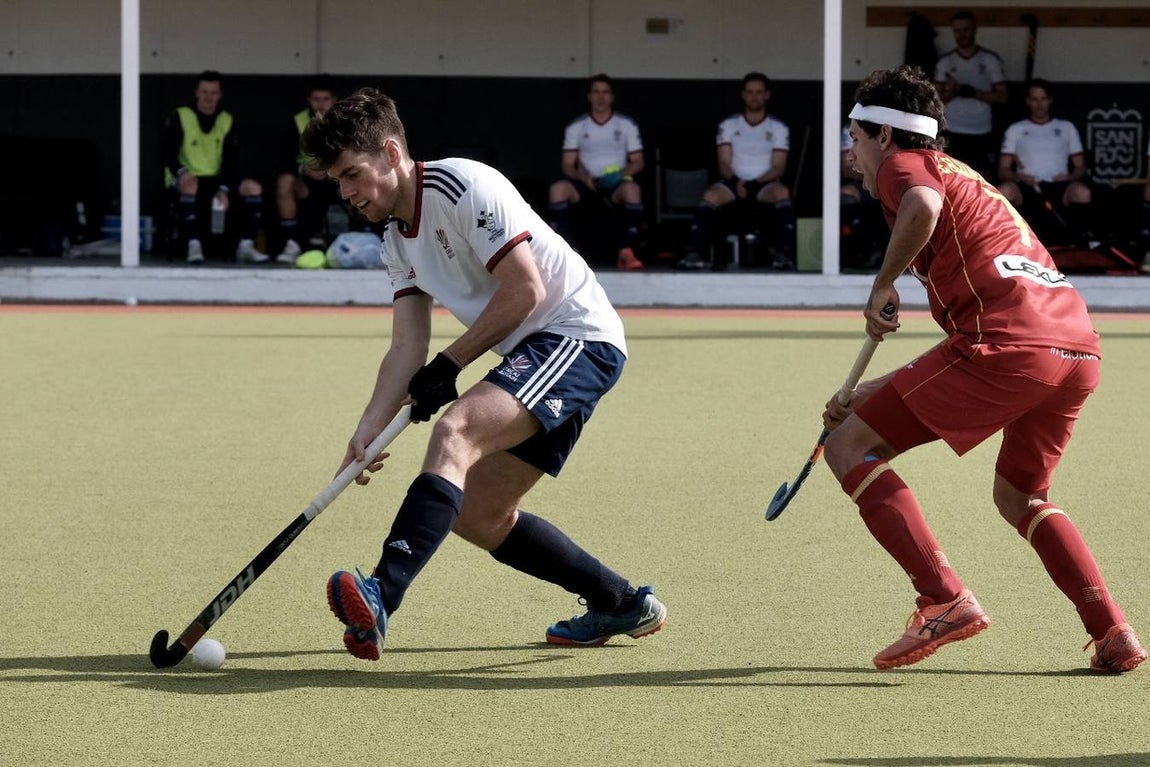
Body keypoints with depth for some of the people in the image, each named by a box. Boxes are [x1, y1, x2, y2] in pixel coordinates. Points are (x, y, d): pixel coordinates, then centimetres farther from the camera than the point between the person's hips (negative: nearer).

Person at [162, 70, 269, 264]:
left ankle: (246, 247, -19)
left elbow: (231, 161, 2)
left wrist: (224, 189, -15)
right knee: (189, 183, -40)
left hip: (216, 179, 4)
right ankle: (194, 246, -43)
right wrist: (182, 172, -27)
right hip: (187, 178, -4)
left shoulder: (227, 121, 9)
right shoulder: (179, 117, -2)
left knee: (253, 187, -18)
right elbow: (169, 156, -6)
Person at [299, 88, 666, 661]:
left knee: (456, 428, -30)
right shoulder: (398, 239, 13)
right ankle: (622, 605, 25)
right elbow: (407, 347, 6)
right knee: (478, 515, 10)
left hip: (579, 338, -10)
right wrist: (368, 431, -9)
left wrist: (449, 366, -11)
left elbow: (525, 291, -18)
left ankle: (380, 599, -46)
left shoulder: (463, 187, -15)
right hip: (532, 355, 10)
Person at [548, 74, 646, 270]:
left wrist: (622, 174, -15)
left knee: (632, 189, -37)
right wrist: (583, 177, -16)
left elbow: (637, 162, 7)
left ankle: (626, 252, -33)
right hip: (586, 185, 1)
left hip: (616, 184, -1)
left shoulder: (627, 125, 9)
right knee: (557, 189, -30)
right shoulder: (576, 127, 10)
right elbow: (567, 164, 6)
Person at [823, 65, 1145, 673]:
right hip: (1080, 348, 9)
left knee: (848, 448, 2)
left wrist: (883, 285, -5)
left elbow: (923, 206, -20)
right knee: (1019, 496, 30)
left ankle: (945, 600, -10)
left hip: (1008, 344, -9)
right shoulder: (965, 182, 35)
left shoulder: (902, 163, 10)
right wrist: (872, 395, 37)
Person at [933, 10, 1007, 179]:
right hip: (952, 132, 1)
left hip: (982, 133, -1)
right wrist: (951, 92, -16)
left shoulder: (990, 60, 2)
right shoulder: (945, 62, 7)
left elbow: (1002, 97, 0)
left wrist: (972, 92, -13)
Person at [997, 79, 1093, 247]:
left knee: (1082, 192, -36)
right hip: (1027, 189, 0)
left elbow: (1080, 167, 18)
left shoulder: (1066, 128, 23)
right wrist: (1020, 177, -10)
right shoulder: (1015, 130, 21)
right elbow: (1003, 170, 13)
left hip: (1058, 188, 0)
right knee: (1005, 191, -38)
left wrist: (1069, 176, -6)